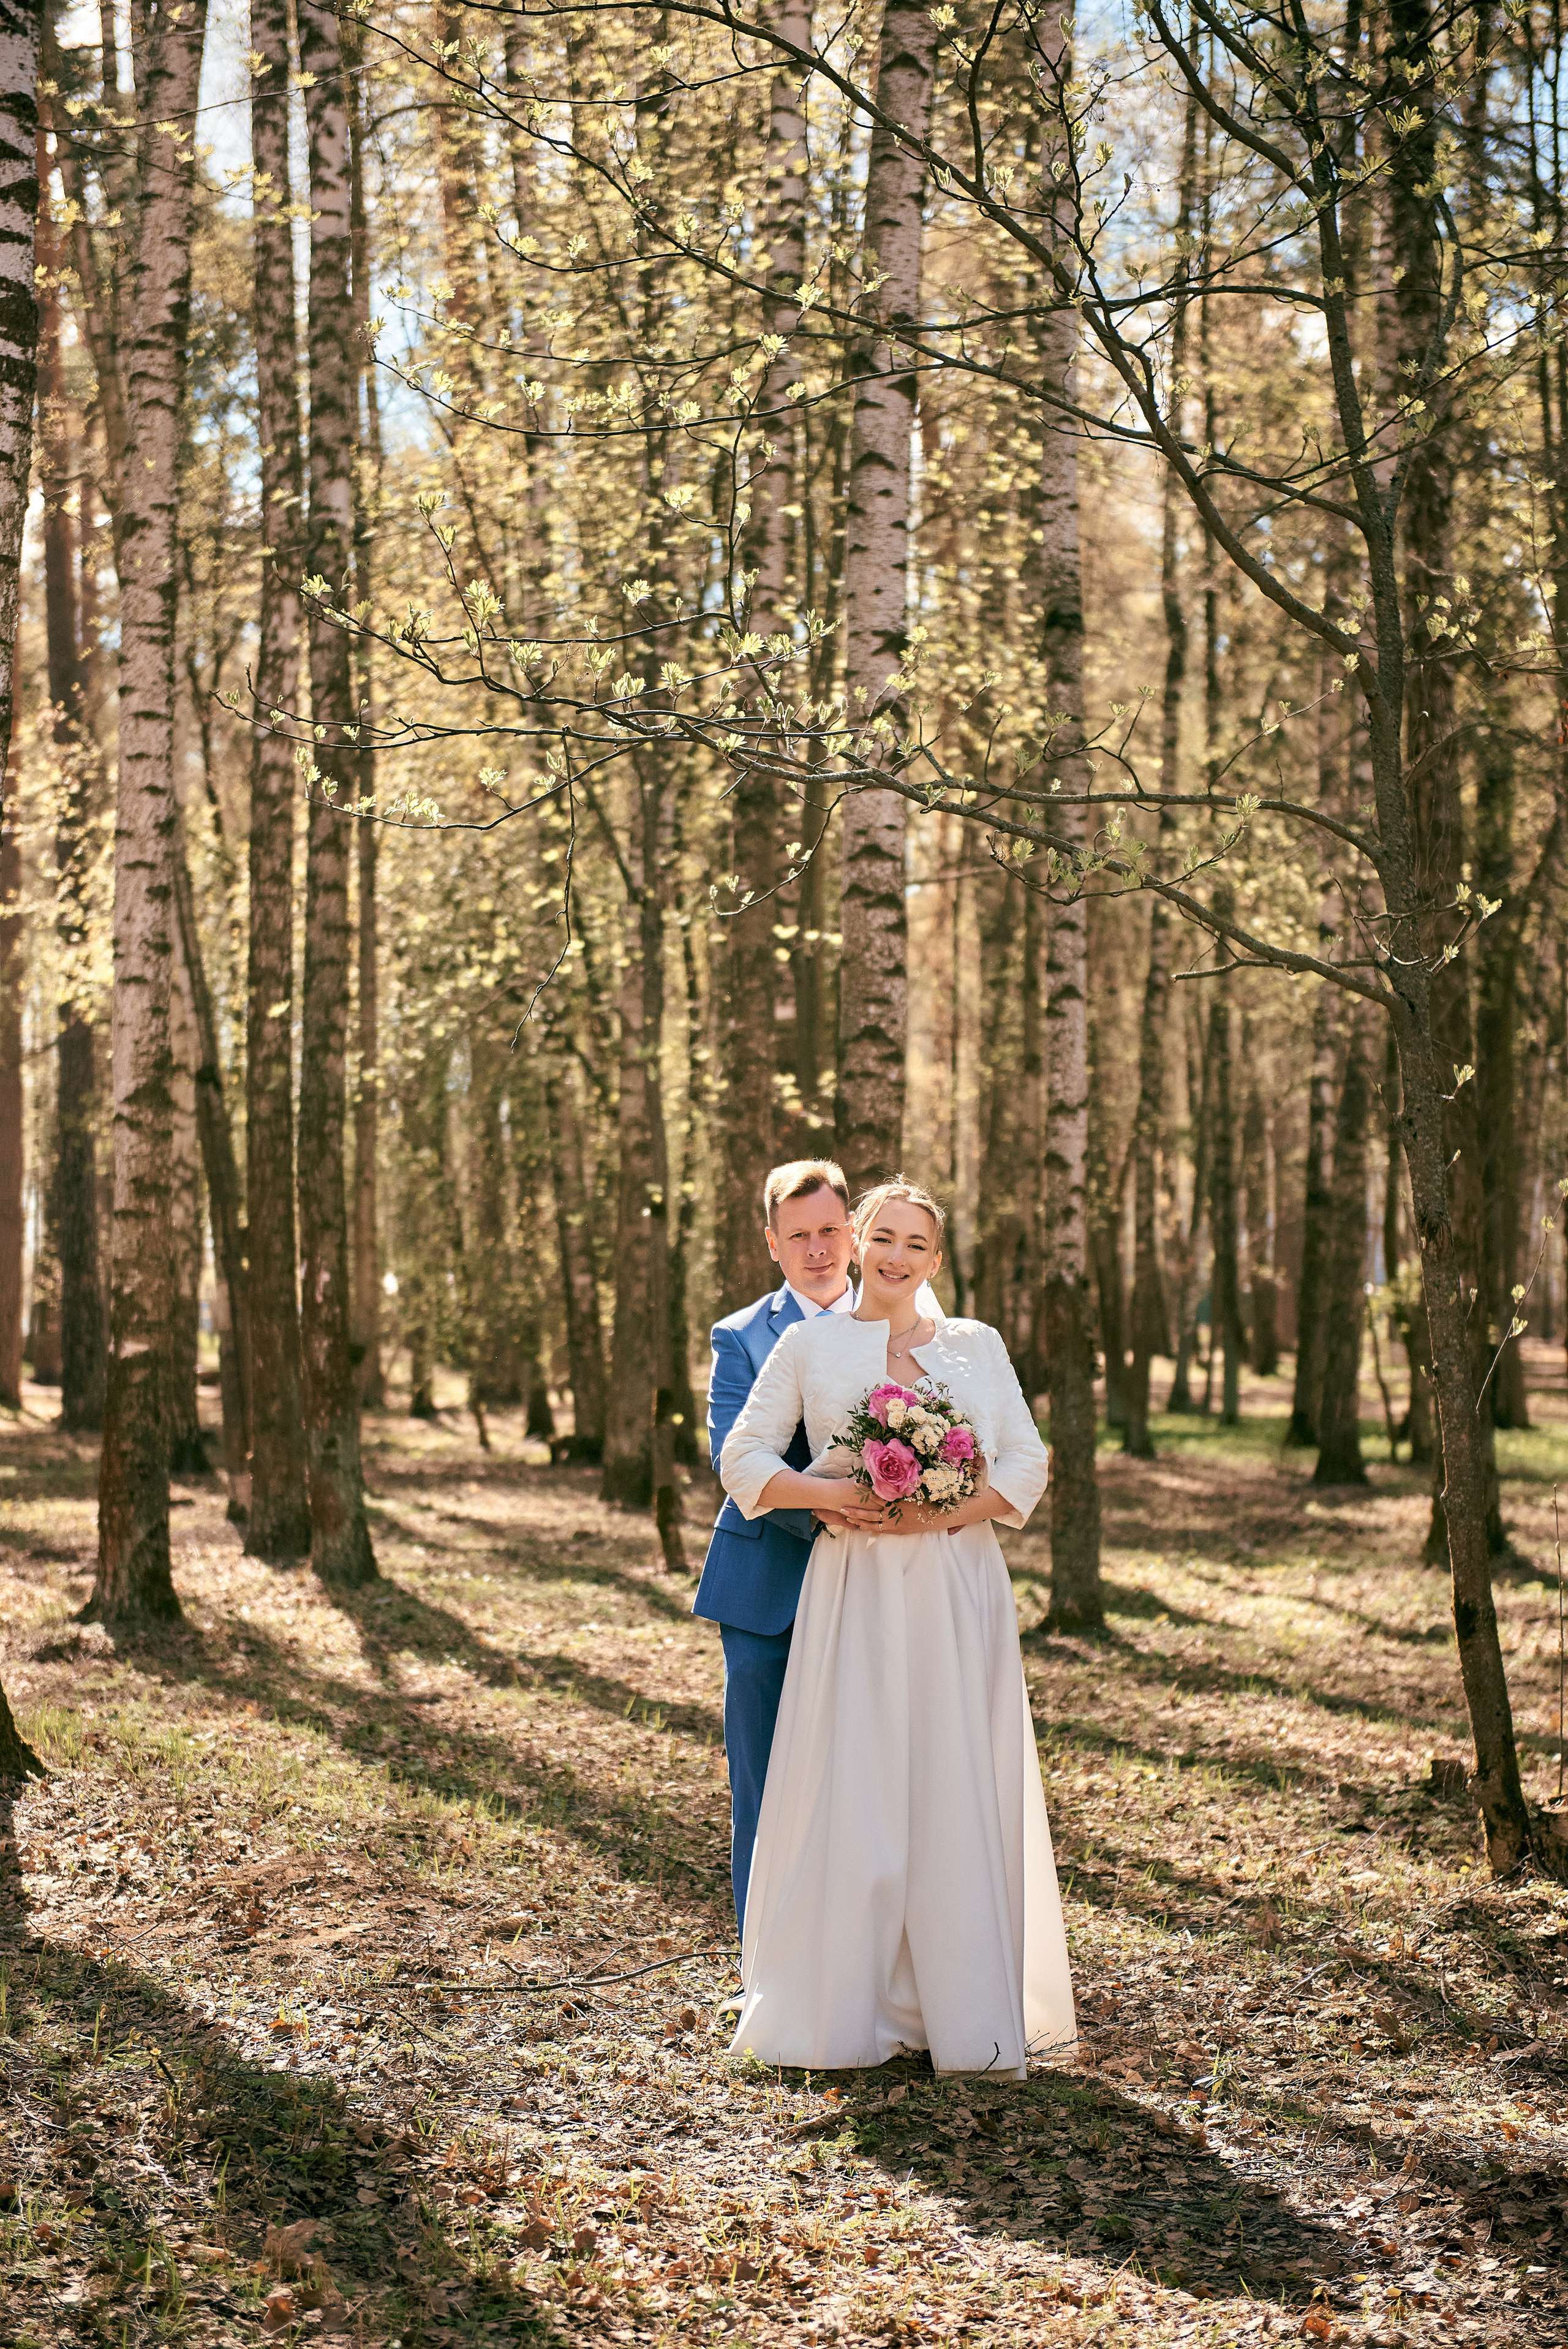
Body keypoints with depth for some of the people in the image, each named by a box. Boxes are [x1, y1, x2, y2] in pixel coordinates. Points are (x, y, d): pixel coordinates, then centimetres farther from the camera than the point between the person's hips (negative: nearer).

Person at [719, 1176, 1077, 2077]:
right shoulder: (810, 1344, 8)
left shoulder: (978, 1346, 11)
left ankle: (968, 2012, 9)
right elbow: (745, 1459, 5)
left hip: (960, 1589, 1)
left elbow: (1027, 1464, 6)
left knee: (962, 1792, 1)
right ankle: (844, 2011, 6)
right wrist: (834, 1494, -11)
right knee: (851, 1790, -3)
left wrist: (942, 1515, -10)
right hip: (855, 1591, -1)